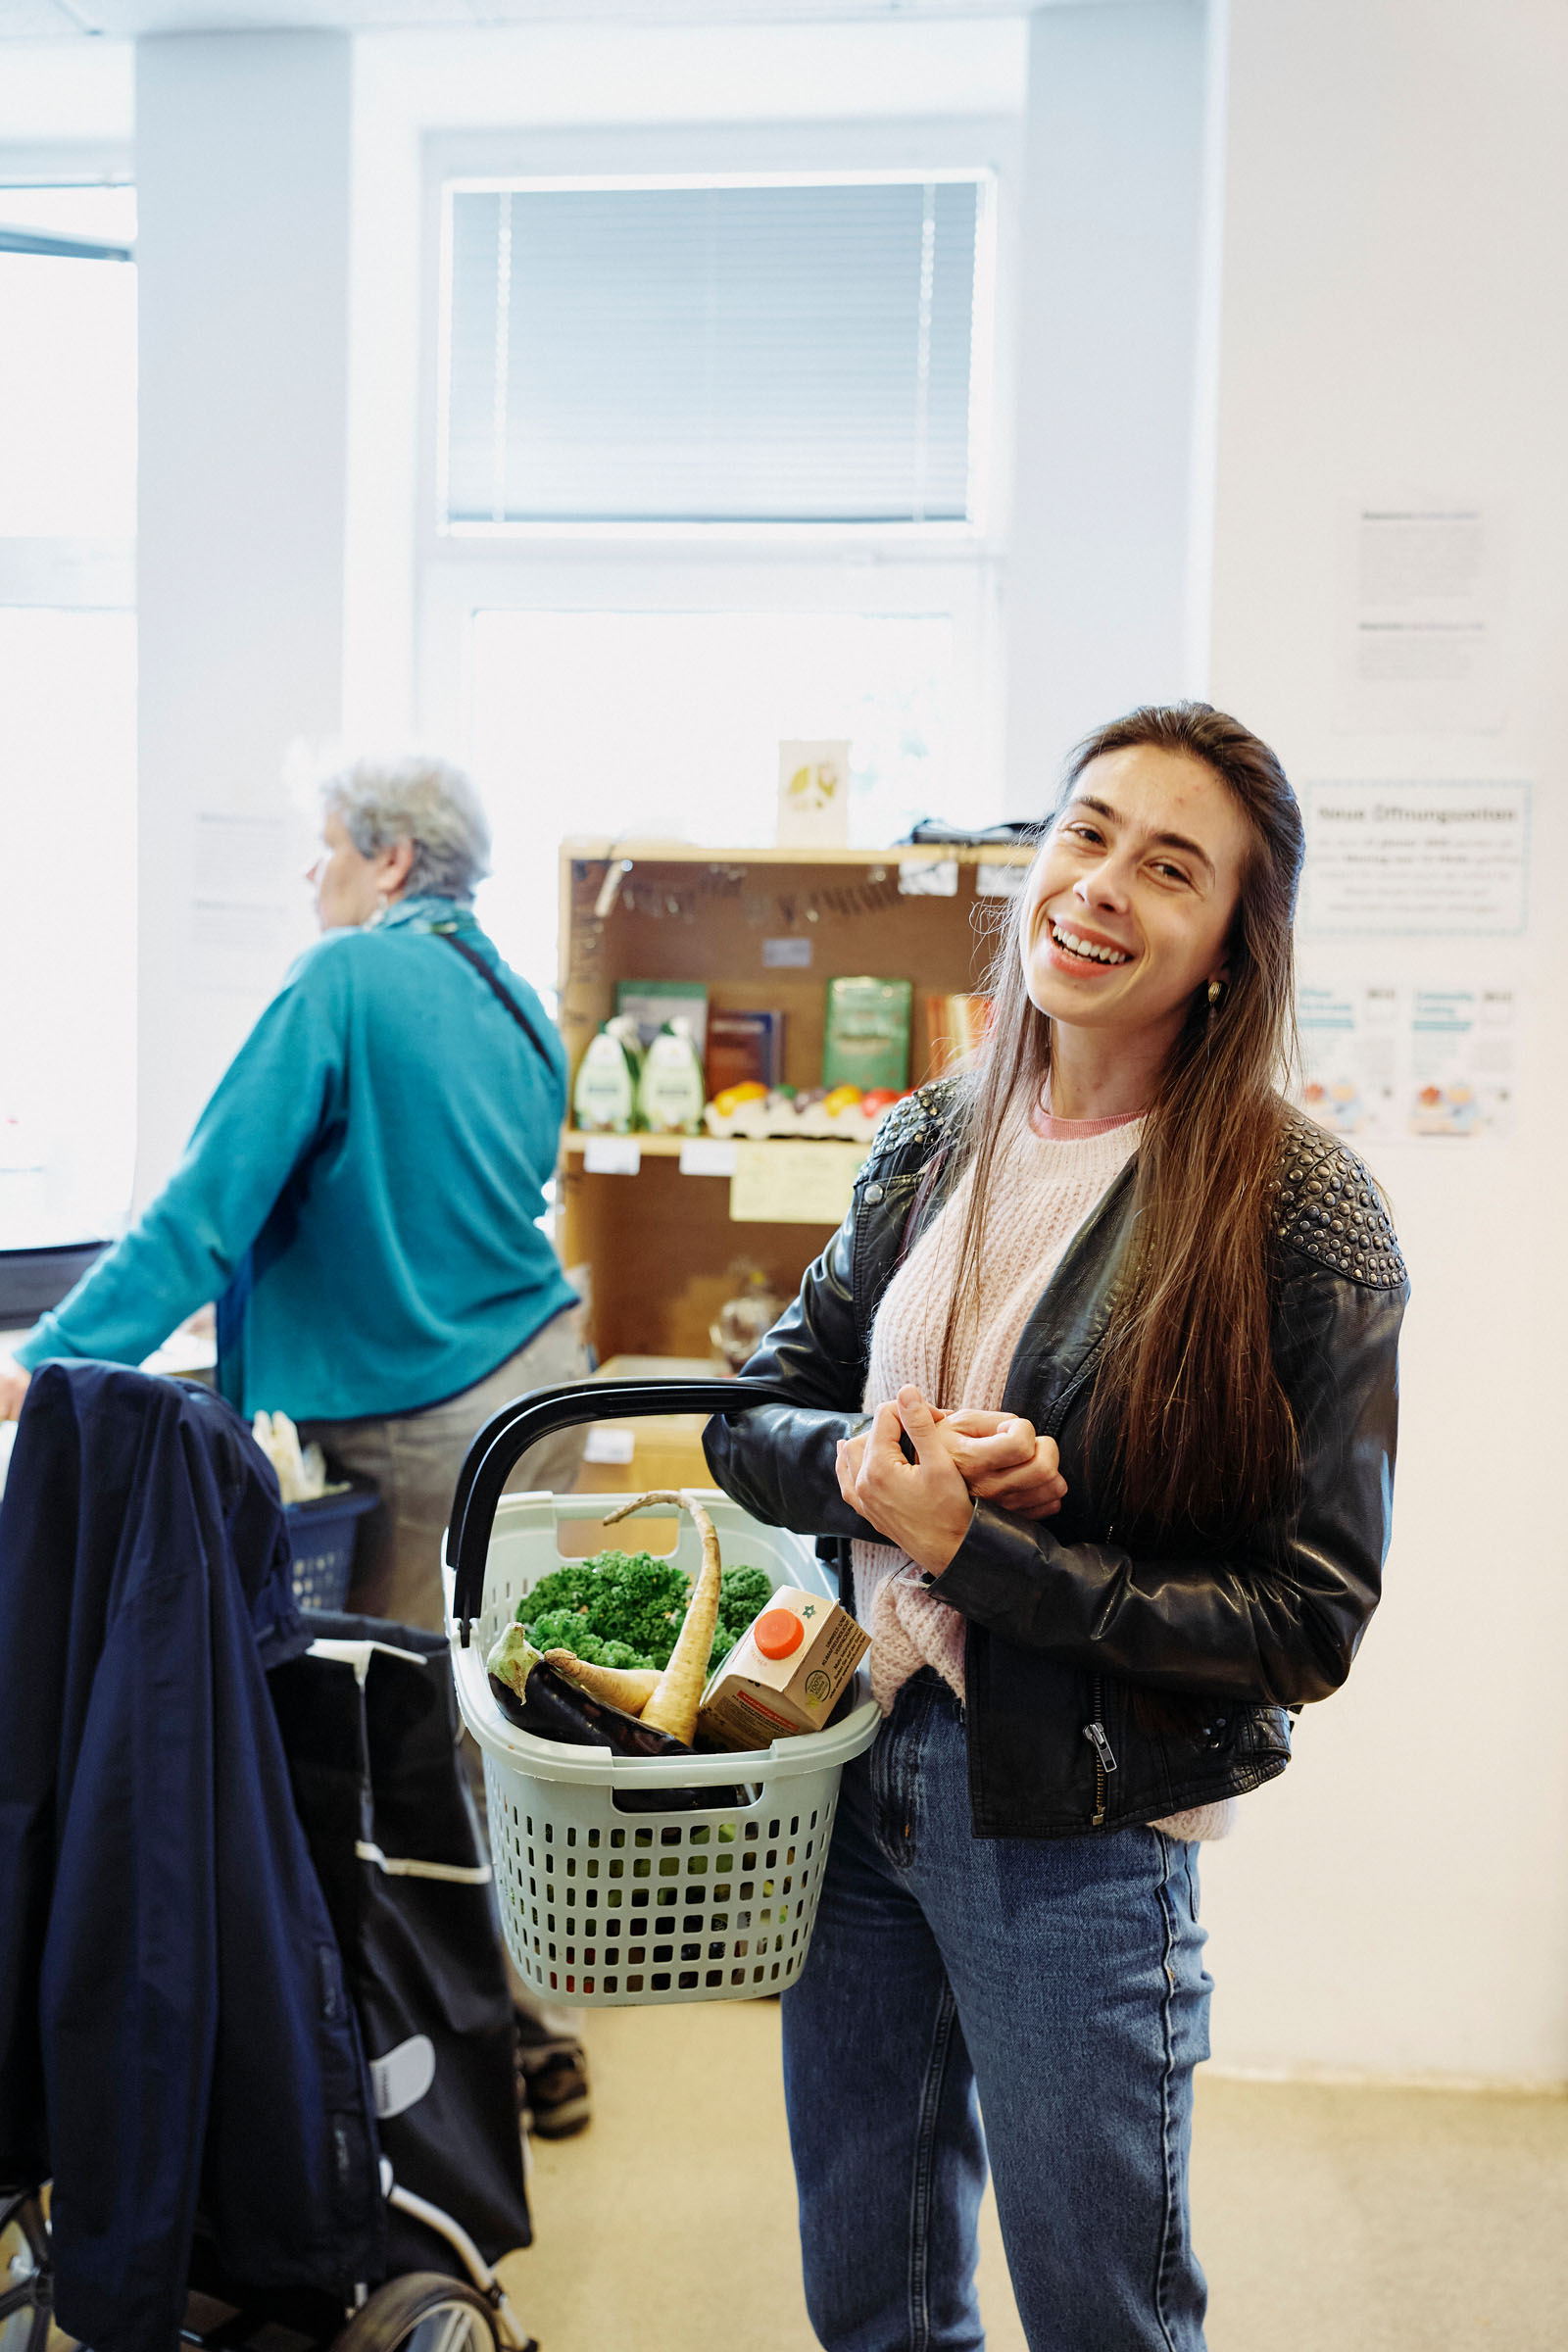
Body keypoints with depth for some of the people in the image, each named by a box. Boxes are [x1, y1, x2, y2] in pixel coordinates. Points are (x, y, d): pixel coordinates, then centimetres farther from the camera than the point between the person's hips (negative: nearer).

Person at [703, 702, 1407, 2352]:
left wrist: (971, 1549, -20)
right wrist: (873, 1467, -18)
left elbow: (1308, 1619, -15)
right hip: (849, 1765, 5)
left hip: (1075, 1826, -4)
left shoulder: (1299, 1217, -16)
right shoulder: (927, 1147, 0)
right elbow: (756, 1422, 4)